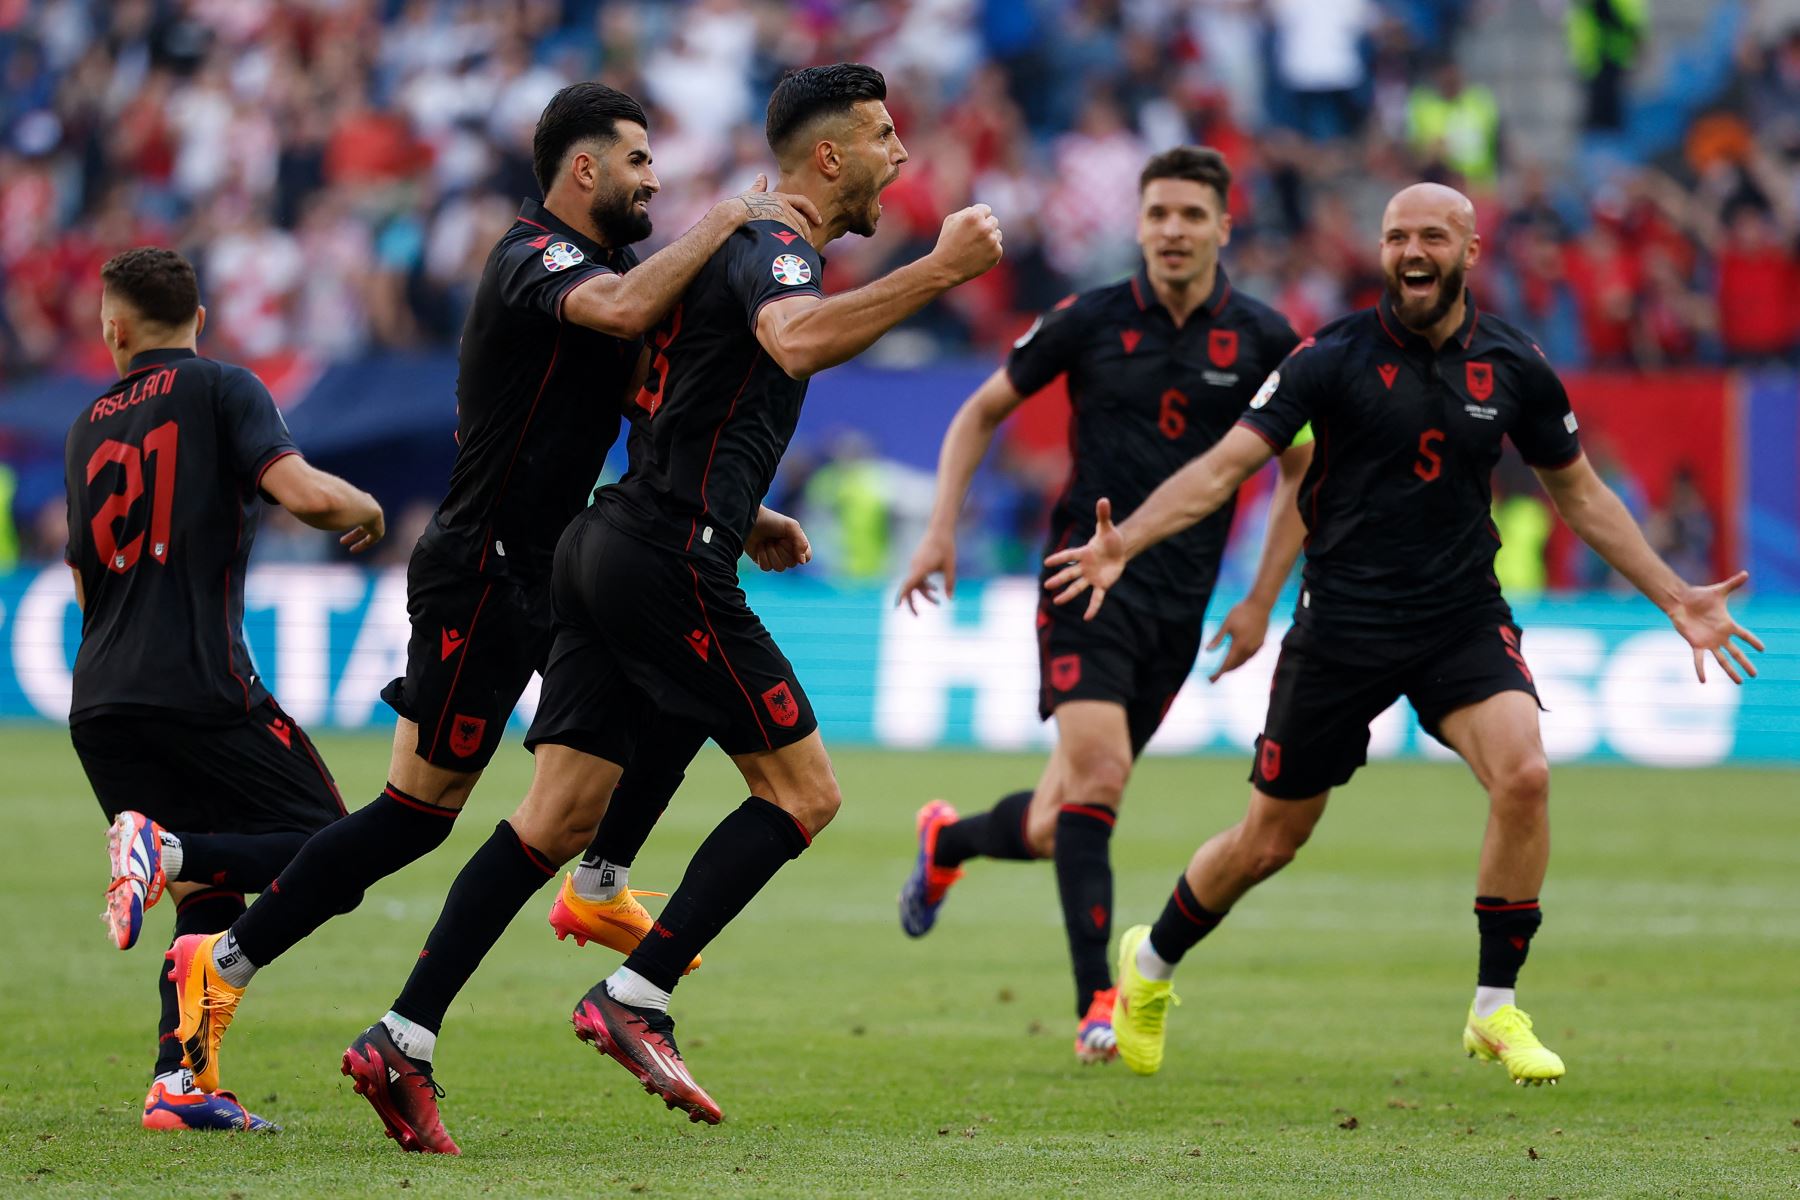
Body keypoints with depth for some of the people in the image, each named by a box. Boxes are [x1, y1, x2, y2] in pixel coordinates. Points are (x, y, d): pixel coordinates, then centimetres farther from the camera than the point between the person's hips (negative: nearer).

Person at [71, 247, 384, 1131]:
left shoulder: (89, 426, 17)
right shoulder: (221, 391, 0)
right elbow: (305, 494, -14)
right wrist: (365, 510, 7)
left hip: (99, 698, 6)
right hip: (200, 686, -6)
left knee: (208, 897, 13)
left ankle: (178, 1083, -3)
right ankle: (170, 850, -20)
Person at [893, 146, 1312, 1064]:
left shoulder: (1263, 340, 1)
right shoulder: (1089, 322, -2)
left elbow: (1303, 471, 12)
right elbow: (983, 411, 12)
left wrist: (1260, 602, 6)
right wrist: (942, 530, 2)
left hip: (1180, 606, 2)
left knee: (1054, 829, 7)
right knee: (1098, 774, -22)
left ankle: (948, 841, 40)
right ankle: (1096, 1004, -20)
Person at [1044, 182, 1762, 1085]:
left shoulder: (1513, 367, 0)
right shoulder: (1334, 358, -9)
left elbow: (1578, 493, 14)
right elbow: (1225, 464, -14)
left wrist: (1674, 597, 11)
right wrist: (1124, 542, -29)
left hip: (1464, 620, 2)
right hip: (1342, 627, -2)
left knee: (1524, 775, -24)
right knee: (1270, 840, 7)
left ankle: (1497, 1010, -9)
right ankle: (1150, 966, 36)